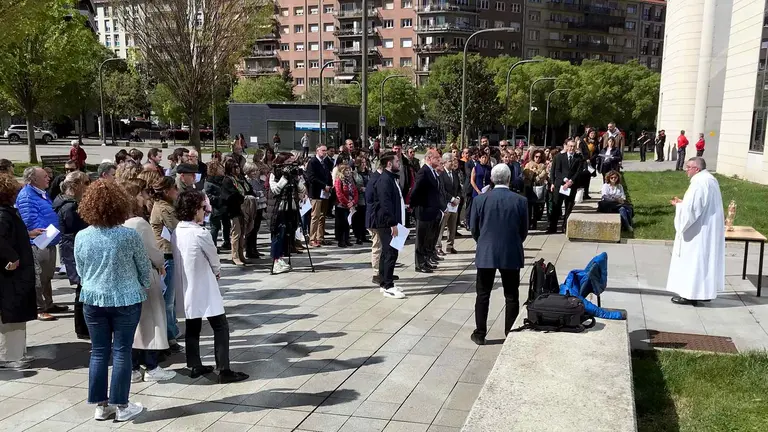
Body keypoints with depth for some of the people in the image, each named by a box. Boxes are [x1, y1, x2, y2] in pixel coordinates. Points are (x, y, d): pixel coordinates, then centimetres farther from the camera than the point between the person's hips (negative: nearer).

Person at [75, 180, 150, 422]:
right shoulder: (129, 235, -14)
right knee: (122, 352, 5)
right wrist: (142, 287, 17)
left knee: (99, 352, 11)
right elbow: (144, 266, -2)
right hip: (125, 300, -3)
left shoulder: (81, 237, -3)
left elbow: (80, 271, 9)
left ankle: (101, 405, 19)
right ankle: (121, 406, 12)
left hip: (93, 300, 3)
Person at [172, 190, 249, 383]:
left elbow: (178, 258, 11)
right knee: (221, 327, 0)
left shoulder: (176, 233, 2)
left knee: (192, 327, 17)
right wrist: (217, 272, 14)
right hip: (204, 289, -8)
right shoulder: (201, 234, -21)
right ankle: (224, 371, 1)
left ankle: (195, 367, 26)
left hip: (186, 289, 8)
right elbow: (214, 261, -9)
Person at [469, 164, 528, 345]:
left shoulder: (480, 200, -7)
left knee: (483, 294, 10)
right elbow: (524, 230, 0)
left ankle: (480, 333, 15)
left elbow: (474, 228, 0)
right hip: (511, 255, 0)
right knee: (511, 296, 11)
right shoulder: (521, 201, -7)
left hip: (485, 254, 0)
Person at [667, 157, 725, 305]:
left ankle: (690, 294, 4)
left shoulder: (699, 183, -22)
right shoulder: (710, 180, 12)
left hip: (698, 231, -10)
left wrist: (678, 205, -6)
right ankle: (704, 291, 23)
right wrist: (683, 203, 10)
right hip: (708, 229, 10)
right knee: (704, 259, 16)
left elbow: (691, 208, -24)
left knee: (692, 260, -2)